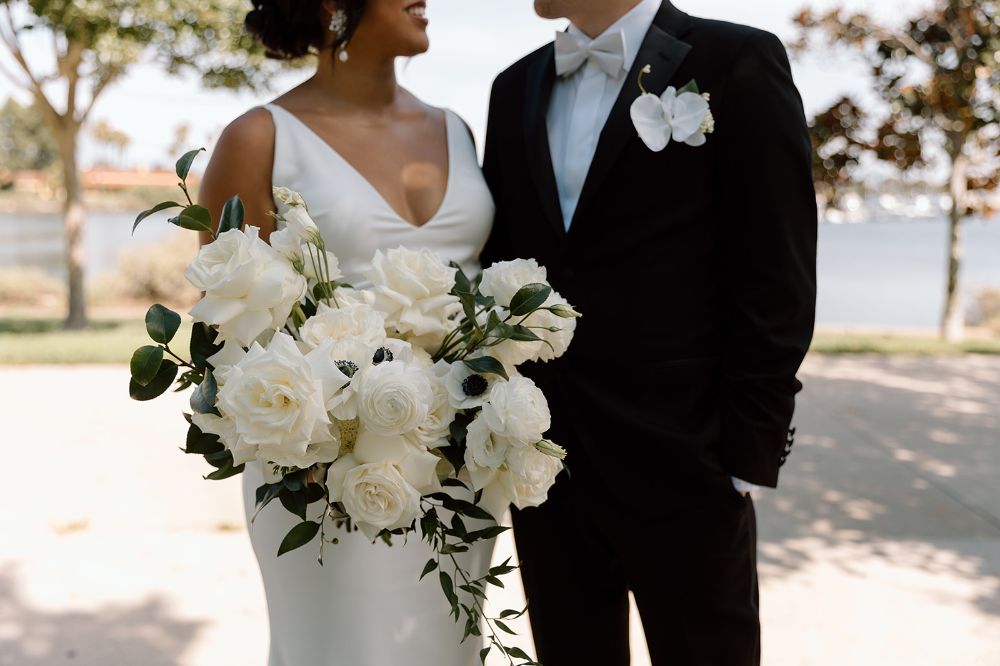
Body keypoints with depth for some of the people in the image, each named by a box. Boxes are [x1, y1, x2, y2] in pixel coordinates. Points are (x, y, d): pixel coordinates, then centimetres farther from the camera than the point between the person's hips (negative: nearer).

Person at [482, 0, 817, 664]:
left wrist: (745, 456, -10)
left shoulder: (738, 63, -6)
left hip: (681, 472, -4)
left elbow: (777, 287, -9)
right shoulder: (516, 87, 11)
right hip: (542, 465, 5)